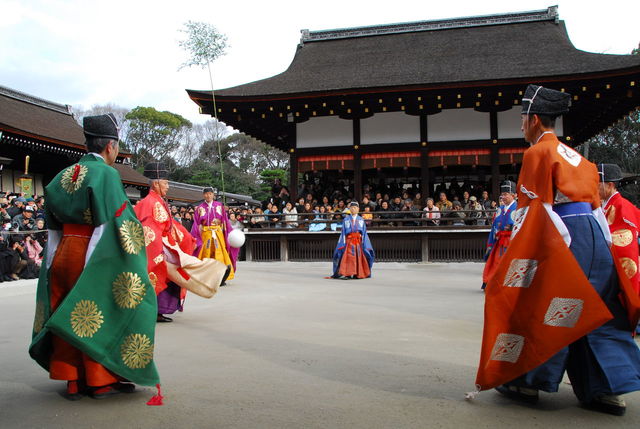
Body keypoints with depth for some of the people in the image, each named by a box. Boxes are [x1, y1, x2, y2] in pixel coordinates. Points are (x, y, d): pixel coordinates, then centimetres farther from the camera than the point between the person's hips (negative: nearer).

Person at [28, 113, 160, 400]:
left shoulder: (64, 176, 10)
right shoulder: (106, 174, -11)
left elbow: (53, 227, 13)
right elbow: (117, 223, -16)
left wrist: (55, 259, 18)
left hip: (62, 255, 7)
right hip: (93, 257, -7)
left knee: (69, 316, 12)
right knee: (100, 313, 5)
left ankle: (72, 381, 21)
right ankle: (101, 380, 13)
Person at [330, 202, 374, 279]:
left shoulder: (361, 220, 11)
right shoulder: (346, 219, 7)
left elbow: (364, 232, 9)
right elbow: (343, 232, 4)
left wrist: (364, 243, 1)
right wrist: (343, 243, -5)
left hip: (358, 241, 2)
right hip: (349, 240, -2)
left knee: (358, 257, 2)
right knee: (348, 258, -9)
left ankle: (357, 274, 8)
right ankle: (347, 274, -10)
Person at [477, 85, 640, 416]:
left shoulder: (537, 153, -5)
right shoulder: (575, 155, 19)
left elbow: (533, 206, -11)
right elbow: (594, 202, 19)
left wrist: (517, 249, -7)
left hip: (562, 236, -8)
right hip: (593, 232, 8)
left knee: (544, 306, 1)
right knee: (596, 311, 11)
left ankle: (526, 381, 10)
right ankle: (608, 388, 13)